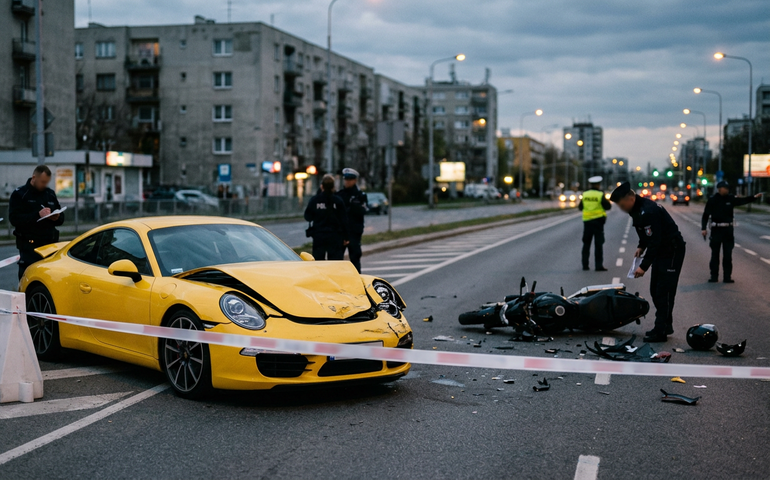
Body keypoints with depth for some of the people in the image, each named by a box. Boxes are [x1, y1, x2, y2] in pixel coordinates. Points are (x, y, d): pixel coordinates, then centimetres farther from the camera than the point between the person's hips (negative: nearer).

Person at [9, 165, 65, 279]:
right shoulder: (19, 194, 0)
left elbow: (61, 219, 20)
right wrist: (38, 214, -21)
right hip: (29, 246, -5)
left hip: (50, 244, 5)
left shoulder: (50, 194, 17)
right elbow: (14, 218, -12)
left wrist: (57, 218, -5)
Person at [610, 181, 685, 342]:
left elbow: (655, 241, -29)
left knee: (664, 292, -10)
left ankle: (661, 331, -7)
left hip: (672, 252, -11)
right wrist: (641, 246, 6)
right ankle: (664, 326, 24)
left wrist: (644, 266, -28)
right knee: (655, 290, 15)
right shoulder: (638, 208, 5)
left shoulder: (647, 212, -27)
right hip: (661, 251, 11)